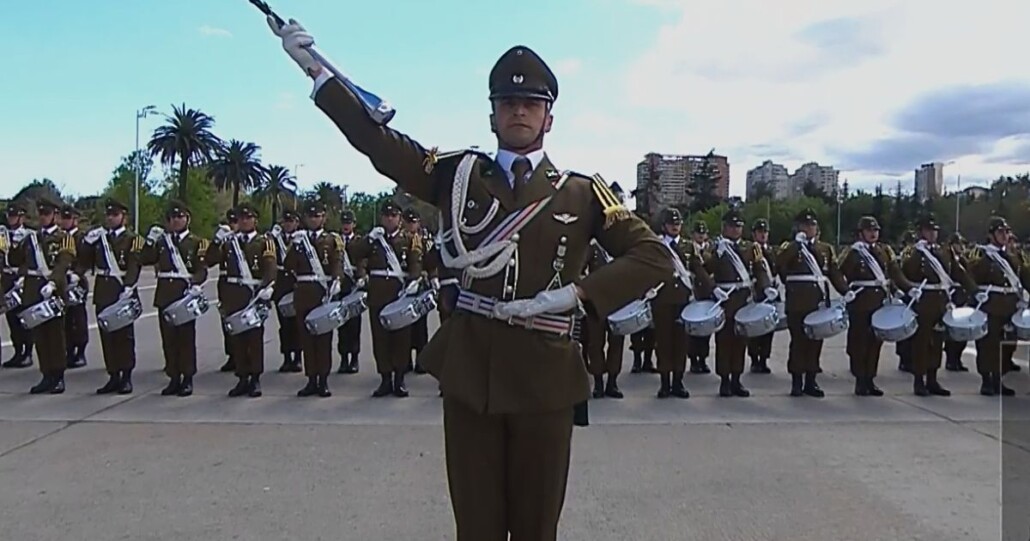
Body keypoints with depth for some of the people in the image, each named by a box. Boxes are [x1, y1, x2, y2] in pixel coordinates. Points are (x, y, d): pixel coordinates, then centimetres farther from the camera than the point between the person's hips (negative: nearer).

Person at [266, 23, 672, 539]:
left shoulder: (581, 193, 2)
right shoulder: (459, 174, 6)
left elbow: (653, 255, 0)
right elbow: (374, 137, 5)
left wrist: (576, 294, -12)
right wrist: (312, 65, 1)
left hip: (543, 376, 0)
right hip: (468, 370, 1)